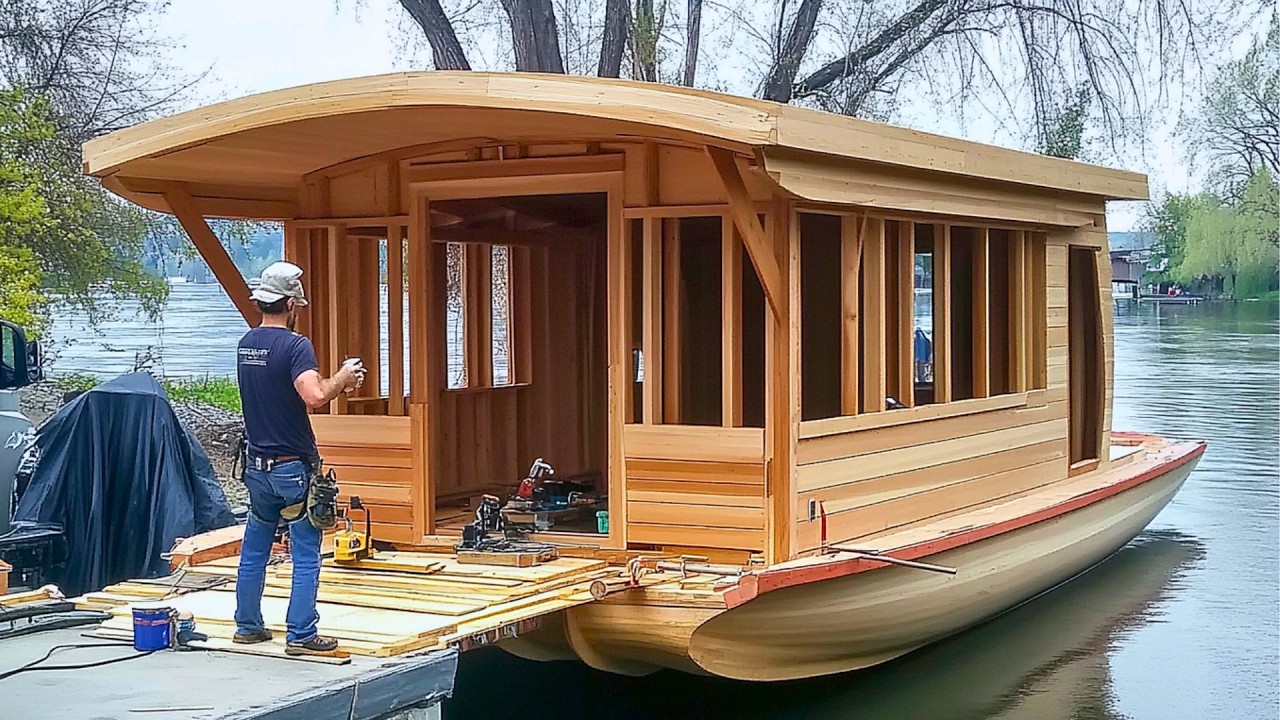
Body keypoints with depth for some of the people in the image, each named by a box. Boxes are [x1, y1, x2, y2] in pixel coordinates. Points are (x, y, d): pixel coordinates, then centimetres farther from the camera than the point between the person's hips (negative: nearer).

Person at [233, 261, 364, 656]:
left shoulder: (246, 344, 9)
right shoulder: (295, 345, -16)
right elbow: (314, 396, -31)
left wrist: (333, 382, 19)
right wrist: (341, 379, -11)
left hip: (258, 466, 7)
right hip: (293, 467, -7)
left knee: (254, 549, 15)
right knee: (306, 555, 0)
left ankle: (248, 626, 23)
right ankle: (300, 635, 0)